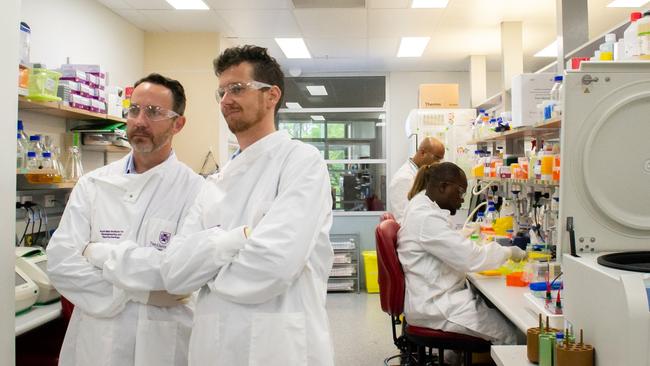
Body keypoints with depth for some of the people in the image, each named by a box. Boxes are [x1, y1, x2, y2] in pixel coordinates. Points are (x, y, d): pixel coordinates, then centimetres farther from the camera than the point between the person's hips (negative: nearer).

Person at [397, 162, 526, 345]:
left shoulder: (422, 209, 12)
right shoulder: (427, 218, -21)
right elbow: (469, 257, -22)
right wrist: (509, 252, -9)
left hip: (434, 296, 10)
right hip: (431, 307, -10)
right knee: (507, 333, -11)